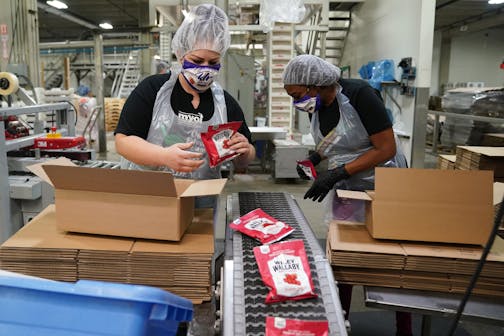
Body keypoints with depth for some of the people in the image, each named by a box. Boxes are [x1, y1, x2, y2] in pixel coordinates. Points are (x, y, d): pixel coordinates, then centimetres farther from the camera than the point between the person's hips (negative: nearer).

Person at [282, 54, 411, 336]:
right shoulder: (316, 105, -4)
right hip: (347, 187, 6)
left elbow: (386, 149, -24)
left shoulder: (359, 95, -24)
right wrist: (314, 158, -7)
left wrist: (336, 174, -27)